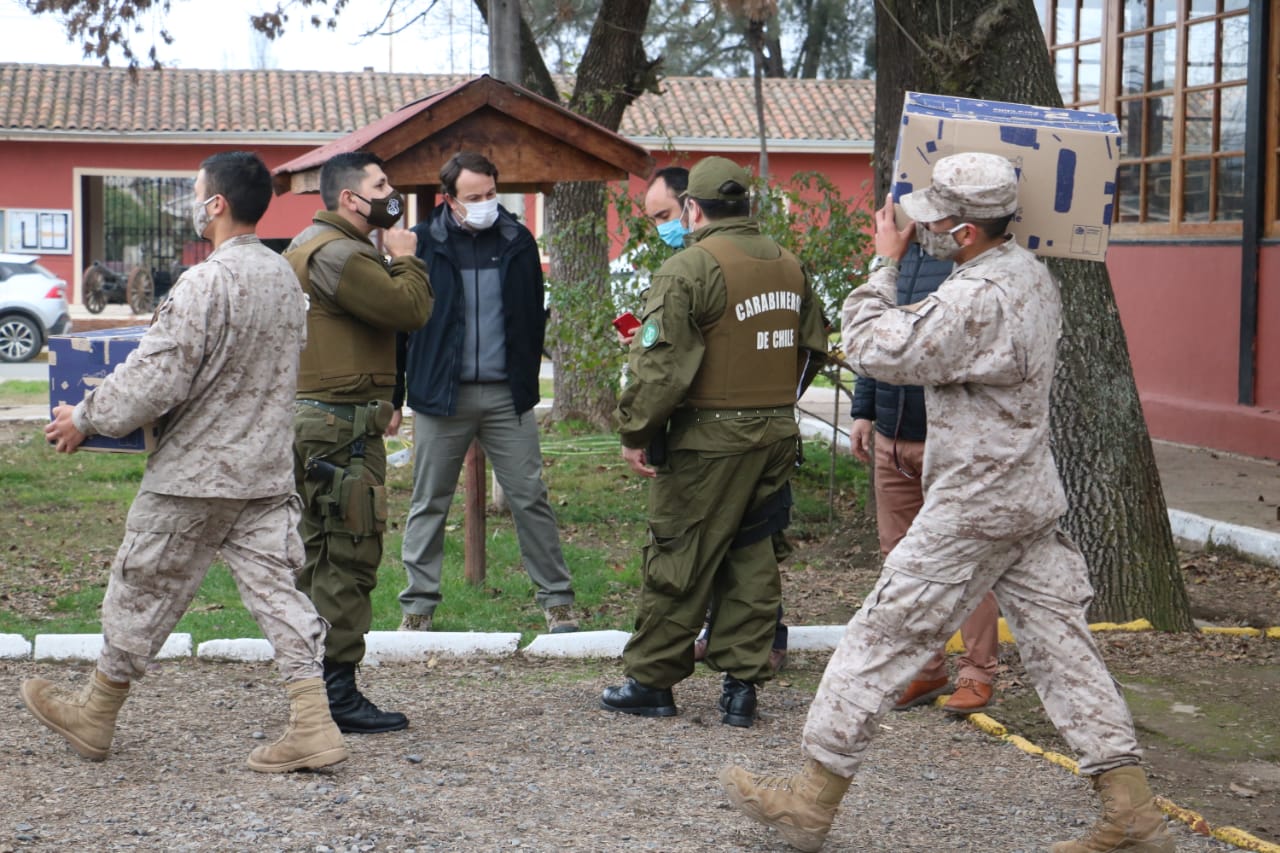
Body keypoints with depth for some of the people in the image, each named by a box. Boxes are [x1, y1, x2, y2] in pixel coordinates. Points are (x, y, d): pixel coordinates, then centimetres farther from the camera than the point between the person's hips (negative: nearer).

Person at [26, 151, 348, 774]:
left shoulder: (204, 283, -20)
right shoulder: (284, 278, 6)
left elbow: (155, 378, -19)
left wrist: (84, 420, -6)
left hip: (195, 472, -7)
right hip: (266, 467, 7)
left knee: (144, 591, 9)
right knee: (274, 586, 6)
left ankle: (94, 717, 25)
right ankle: (313, 728, 0)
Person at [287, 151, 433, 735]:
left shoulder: (310, 247, 20)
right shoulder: (336, 253, -16)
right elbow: (410, 309, -23)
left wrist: (379, 403, 20)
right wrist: (405, 258, -4)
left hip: (312, 419, 11)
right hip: (341, 427, -11)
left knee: (319, 557, 15)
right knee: (349, 558, -8)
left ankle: (313, 686, 22)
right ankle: (338, 695, -6)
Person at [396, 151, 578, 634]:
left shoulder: (517, 242, 6)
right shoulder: (423, 244, -1)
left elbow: (534, 317, 13)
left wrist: (526, 379, 8)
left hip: (506, 395, 1)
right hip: (441, 395, -1)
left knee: (530, 499, 2)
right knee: (429, 504, 5)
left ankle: (556, 599, 10)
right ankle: (418, 605, 13)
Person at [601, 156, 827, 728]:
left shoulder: (689, 268, -13)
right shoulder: (790, 266, 10)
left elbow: (660, 363, -17)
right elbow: (810, 347, 17)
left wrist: (636, 432, -9)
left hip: (711, 438, -6)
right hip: (778, 433, 7)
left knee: (679, 561, 4)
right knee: (754, 560, 11)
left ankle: (651, 680, 14)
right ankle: (742, 685, 12)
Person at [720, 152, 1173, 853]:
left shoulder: (975, 297, -22)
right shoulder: (1031, 274, 8)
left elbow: (875, 349, -18)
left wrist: (886, 264, -7)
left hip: (974, 505, -9)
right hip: (1031, 496, 9)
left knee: (883, 636, 0)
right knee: (1058, 641, 10)